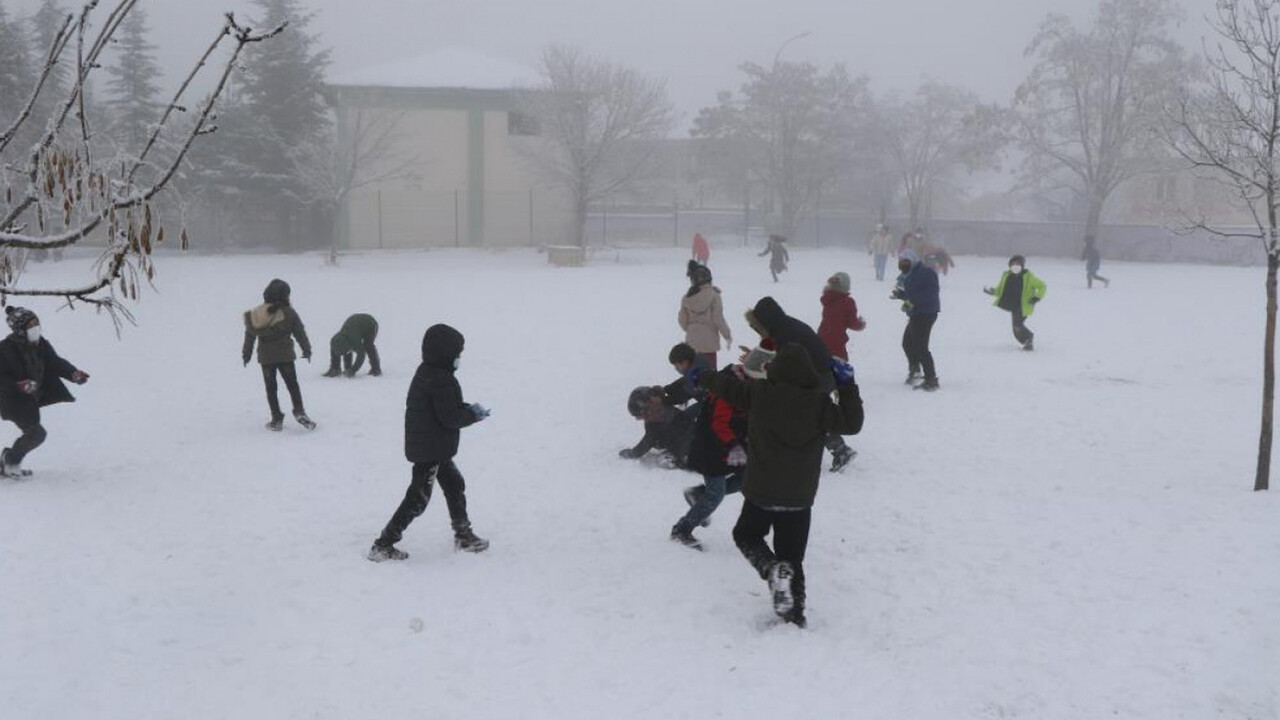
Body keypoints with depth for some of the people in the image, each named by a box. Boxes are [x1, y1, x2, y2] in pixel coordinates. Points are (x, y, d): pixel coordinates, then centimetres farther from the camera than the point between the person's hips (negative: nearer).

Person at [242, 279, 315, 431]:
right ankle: (299, 412, -4)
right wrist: (307, 349, 10)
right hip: (285, 356, -2)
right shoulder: (289, 313, -9)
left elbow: (250, 336, 5)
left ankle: (277, 419, 8)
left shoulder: (255, 314, -1)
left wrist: (246, 354, 17)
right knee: (292, 385, 9)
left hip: (266, 357, 2)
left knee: (270, 388, 9)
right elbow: (300, 333, -3)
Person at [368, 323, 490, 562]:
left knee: (455, 486, 21)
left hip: (436, 449, 10)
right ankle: (383, 545, 1)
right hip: (430, 450, -10)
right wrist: (474, 414, -9)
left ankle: (463, 535, 33)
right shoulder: (440, 380, -22)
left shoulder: (426, 373, 9)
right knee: (418, 499, -4)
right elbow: (449, 417, -23)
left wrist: (469, 410, 6)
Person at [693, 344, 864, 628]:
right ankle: (795, 613, 13)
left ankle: (773, 568, -7)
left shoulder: (759, 393, -8)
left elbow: (726, 385, 6)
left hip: (760, 493, -1)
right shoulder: (819, 402, -11)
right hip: (800, 498, 1)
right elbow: (852, 423, -8)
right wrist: (847, 386, -3)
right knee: (792, 557, 15)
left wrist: (703, 377, 25)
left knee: (746, 534, 22)